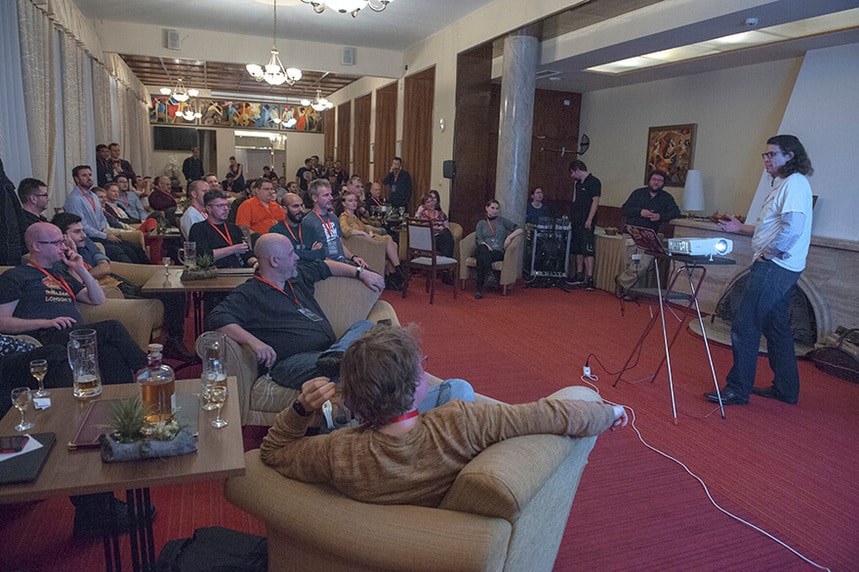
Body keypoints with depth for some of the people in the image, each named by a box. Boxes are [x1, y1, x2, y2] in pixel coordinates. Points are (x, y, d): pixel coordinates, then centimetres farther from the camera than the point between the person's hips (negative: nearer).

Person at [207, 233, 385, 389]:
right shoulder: (248, 294, 2)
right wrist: (254, 342, -27)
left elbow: (324, 266, 42)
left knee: (365, 326, -18)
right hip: (291, 362, -9)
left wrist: (361, 273, 37)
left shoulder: (298, 276, 25)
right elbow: (218, 318, -12)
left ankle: (336, 355, -35)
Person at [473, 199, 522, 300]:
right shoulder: (481, 223, 23)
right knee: (482, 249, -39)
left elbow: (520, 229, 13)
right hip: (485, 249, 1)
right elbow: (478, 240, 7)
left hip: (498, 251, -1)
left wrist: (509, 237, -4)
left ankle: (479, 288, -39)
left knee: (484, 257, -37)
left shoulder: (502, 221, 20)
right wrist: (486, 246, -14)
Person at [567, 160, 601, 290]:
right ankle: (579, 276, 19)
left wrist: (589, 219, -20)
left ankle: (590, 279, -14)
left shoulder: (594, 182, -7)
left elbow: (595, 201, -14)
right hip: (577, 221, 8)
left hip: (587, 223, -8)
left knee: (588, 250, -13)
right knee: (578, 249, 11)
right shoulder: (577, 183, 17)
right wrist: (572, 219, 16)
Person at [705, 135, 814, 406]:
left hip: (773, 267, -11)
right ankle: (786, 389, 26)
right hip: (779, 269, 11)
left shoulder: (795, 183, -12)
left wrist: (767, 253, -17)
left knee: (744, 328, -10)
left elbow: (792, 228, -25)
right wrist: (741, 228, 21)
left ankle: (737, 391, -5)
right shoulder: (783, 184, 20)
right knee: (777, 328, 16)